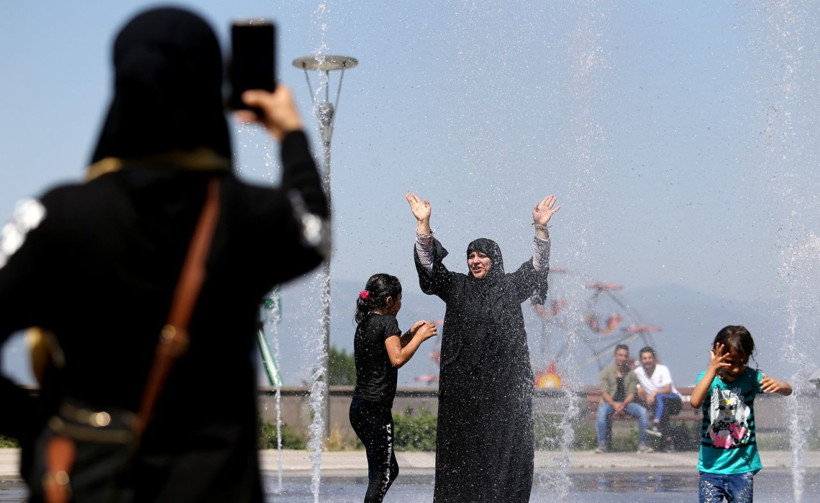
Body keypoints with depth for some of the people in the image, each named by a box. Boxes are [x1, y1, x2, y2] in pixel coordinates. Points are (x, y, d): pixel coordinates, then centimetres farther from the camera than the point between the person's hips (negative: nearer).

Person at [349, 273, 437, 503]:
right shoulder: (387, 321, -9)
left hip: (358, 407, 9)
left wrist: (409, 335, 24)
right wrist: (420, 337, -8)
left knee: (390, 469, 17)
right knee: (382, 473, -6)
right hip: (376, 408, -9)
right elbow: (397, 359, -20)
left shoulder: (364, 323, 15)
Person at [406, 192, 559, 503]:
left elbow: (538, 266, 2)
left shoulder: (512, 287, 10)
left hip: (505, 381, 0)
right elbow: (428, 263, 1)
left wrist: (541, 228, -12)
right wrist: (423, 224, -11)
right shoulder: (456, 286, 10)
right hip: (463, 382, 0)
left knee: (506, 446, -5)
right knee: (461, 446, -1)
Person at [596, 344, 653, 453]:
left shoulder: (631, 374, 10)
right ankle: (602, 444, -33)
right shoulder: (606, 372, 5)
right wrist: (614, 404, -22)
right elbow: (604, 393, -3)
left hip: (626, 403, 2)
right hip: (610, 402, -2)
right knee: (602, 411, -37)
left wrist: (623, 405, -19)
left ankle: (642, 444, -22)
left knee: (642, 411, -27)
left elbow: (632, 394, 1)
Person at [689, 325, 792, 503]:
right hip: (711, 466, 0)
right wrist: (712, 370, -29)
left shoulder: (750, 377, -2)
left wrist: (779, 385, -36)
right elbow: (695, 402, -24)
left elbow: (788, 390, -12)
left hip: (742, 467, 1)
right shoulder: (707, 377, -3)